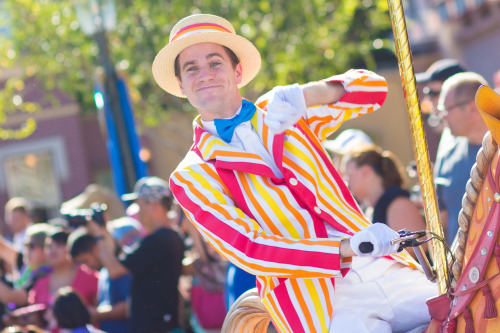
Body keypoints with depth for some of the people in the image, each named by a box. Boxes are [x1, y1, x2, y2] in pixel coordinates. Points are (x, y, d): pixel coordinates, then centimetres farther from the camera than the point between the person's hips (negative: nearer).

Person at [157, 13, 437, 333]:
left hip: (388, 272, 4)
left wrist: (302, 95, -5)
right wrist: (348, 248, -20)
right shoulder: (191, 179, 3)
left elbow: (374, 88, 14)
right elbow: (248, 251, -8)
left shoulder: (283, 115, 15)